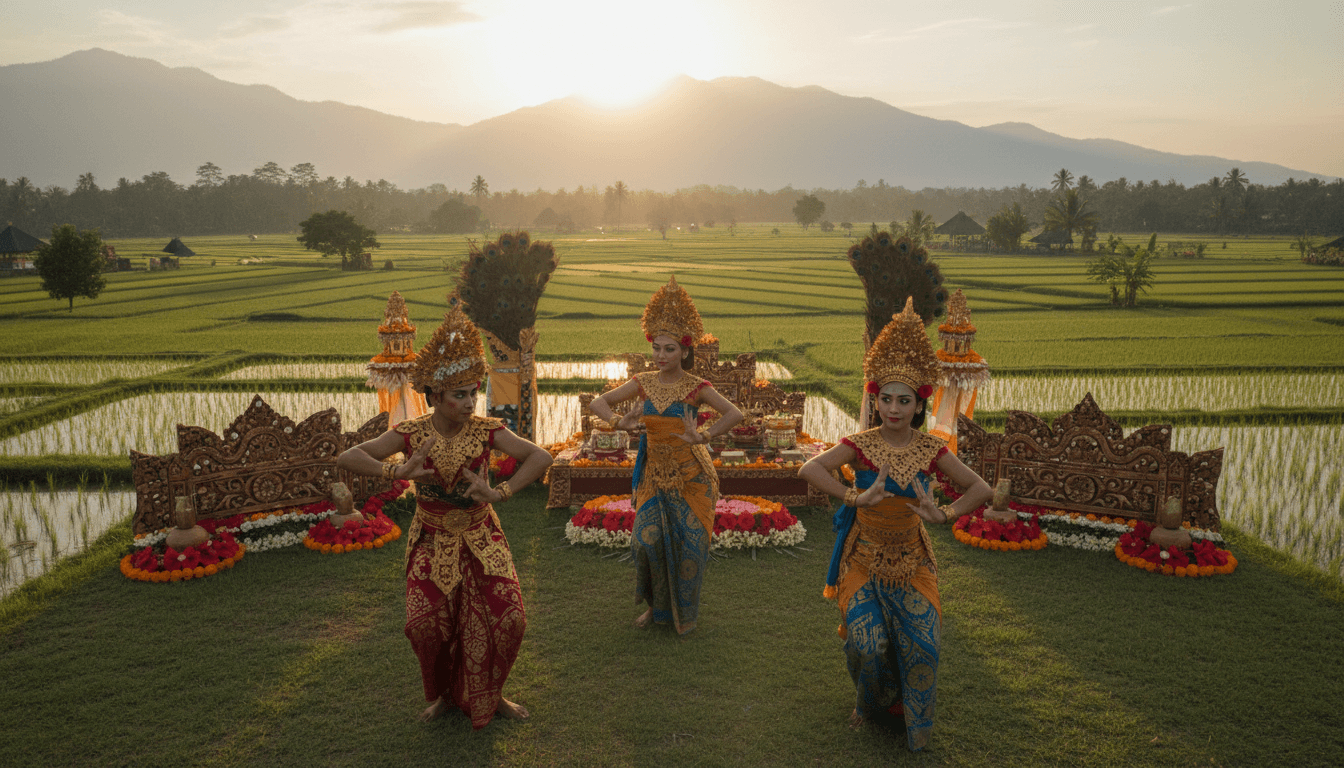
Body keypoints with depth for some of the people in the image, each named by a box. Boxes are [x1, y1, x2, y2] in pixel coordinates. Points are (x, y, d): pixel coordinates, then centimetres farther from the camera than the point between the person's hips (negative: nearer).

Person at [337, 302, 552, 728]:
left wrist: (501, 492, -31)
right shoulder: (411, 433, -15)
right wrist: (397, 472, -34)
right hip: (432, 541, 0)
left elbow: (541, 457, -21)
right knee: (425, 623, -10)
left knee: (506, 617, -8)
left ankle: (487, 695, 21)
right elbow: (346, 458, -19)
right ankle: (444, 693, 23)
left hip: (480, 538, 0)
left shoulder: (485, 431, -15)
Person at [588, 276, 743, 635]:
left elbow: (734, 413, -19)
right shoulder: (644, 383, 0)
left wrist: (702, 436, -25)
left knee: (688, 543, 2)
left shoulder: (695, 387, -10)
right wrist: (619, 422, -12)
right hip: (655, 474, 3)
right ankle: (657, 605, 21)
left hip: (691, 476, -3)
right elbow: (598, 402, 4)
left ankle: (684, 612, 24)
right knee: (647, 539, -4)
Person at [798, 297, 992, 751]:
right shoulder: (861, 445, -11)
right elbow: (809, 470, -25)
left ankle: (915, 718, 24)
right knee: (867, 642, -10)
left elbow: (980, 489, -3)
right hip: (864, 557, -1)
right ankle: (869, 700, 25)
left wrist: (943, 515, -17)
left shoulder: (930, 450, -5)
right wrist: (856, 498, -31)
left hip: (911, 560, 2)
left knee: (921, 643, -5)